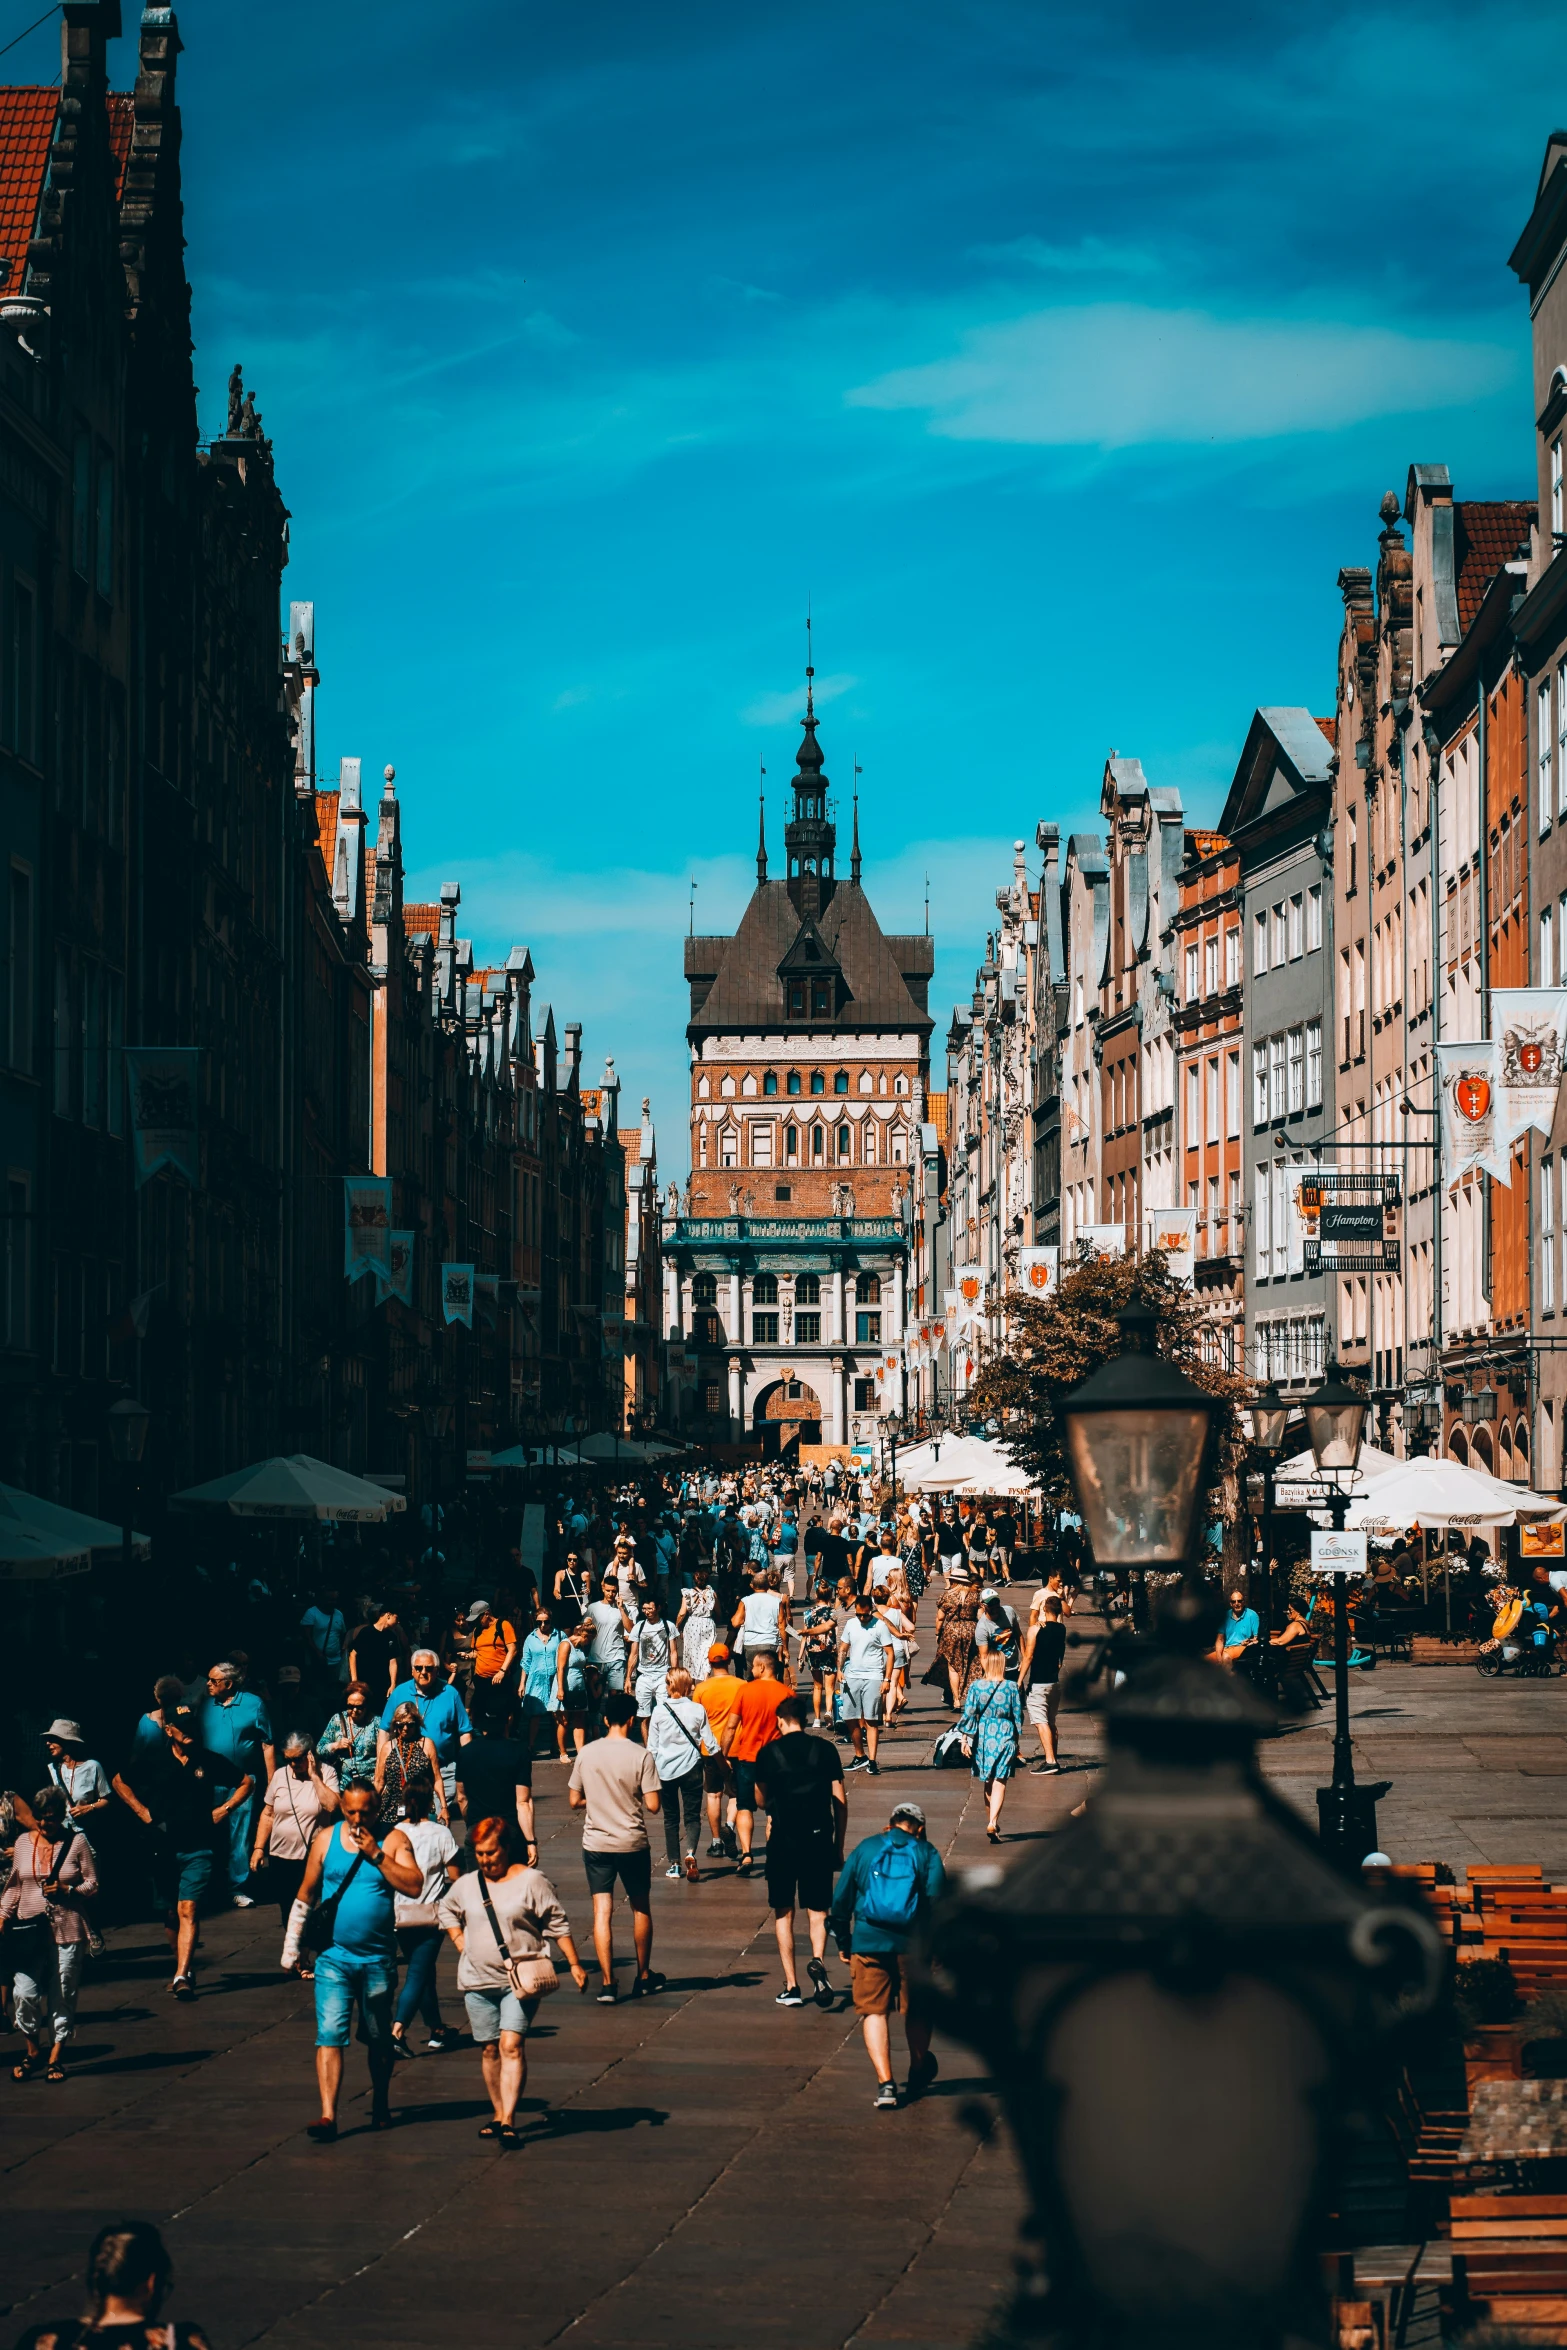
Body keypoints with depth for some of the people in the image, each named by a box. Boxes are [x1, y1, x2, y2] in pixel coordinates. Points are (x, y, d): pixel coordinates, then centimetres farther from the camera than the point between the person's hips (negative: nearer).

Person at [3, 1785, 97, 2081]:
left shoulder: (76, 1842, 0)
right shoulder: (24, 1842, 7)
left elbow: (92, 1884, 3)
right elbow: (14, 1886, 15)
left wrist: (66, 1890, -14)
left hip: (68, 1930, -2)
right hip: (29, 1929, 2)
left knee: (63, 1996, 1)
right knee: (24, 1993, -8)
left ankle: (55, 2058, 12)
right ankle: (33, 2052, 11)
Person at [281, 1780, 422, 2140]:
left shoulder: (393, 1840, -1)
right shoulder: (326, 1839, 2)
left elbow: (415, 1886, -14)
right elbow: (306, 1895, 10)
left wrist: (376, 1854, -18)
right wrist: (292, 1947, 11)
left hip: (378, 1959, 0)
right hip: (333, 1957, 0)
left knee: (378, 2038, 14)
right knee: (329, 2035, -11)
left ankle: (380, 2106, 32)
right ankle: (327, 2116, -15)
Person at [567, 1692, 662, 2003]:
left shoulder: (586, 1754, -3)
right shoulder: (641, 1756, -11)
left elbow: (574, 1801, 3)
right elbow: (652, 1804, -12)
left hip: (596, 1843, 1)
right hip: (632, 1843, -1)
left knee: (602, 1912, 1)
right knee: (641, 1908, 16)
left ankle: (606, 1983, -6)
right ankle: (643, 1977, 27)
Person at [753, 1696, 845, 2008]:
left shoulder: (768, 1753, 2)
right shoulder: (825, 1749, 3)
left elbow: (763, 1798, 12)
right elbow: (840, 1801, 3)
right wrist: (839, 1844, 11)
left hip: (782, 1839, 0)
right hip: (819, 1839, 0)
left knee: (783, 1912, 10)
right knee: (817, 1909, 10)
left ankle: (791, 1985, 6)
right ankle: (818, 1959, -19)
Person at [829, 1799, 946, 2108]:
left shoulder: (864, 1849, 10)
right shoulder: (927, 1853, 6)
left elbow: (840, 1900, 9)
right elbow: (937, 1901, -3)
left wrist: (843, 1941, 18)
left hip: (868, 1943, 0)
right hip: (912, 1944, 0)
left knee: (873, 2011, 4)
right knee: (917, 2011, 18)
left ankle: (885, 2083, -9)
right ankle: (918, 2075, 36)